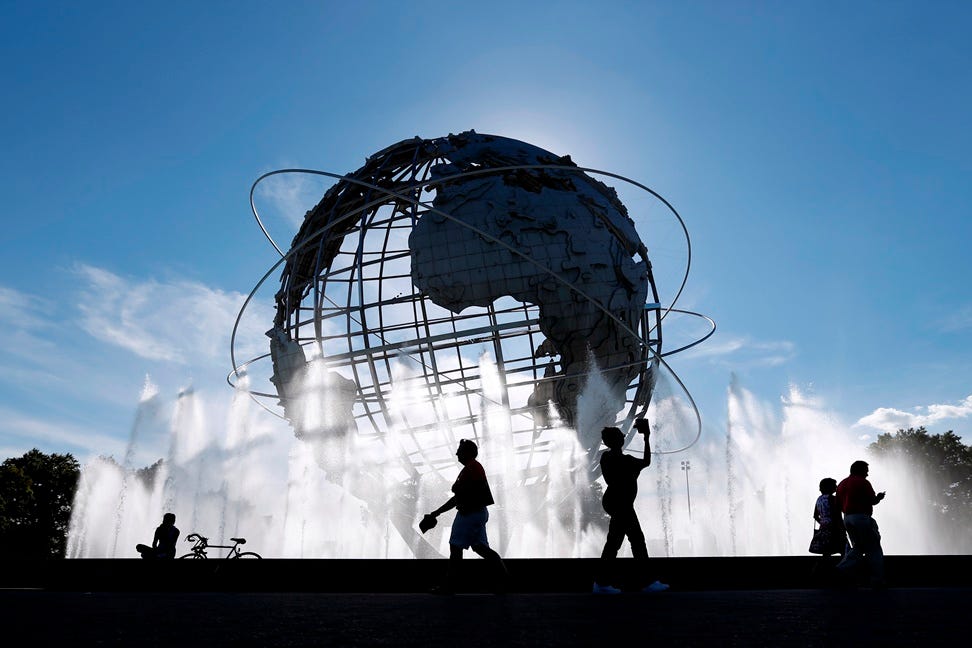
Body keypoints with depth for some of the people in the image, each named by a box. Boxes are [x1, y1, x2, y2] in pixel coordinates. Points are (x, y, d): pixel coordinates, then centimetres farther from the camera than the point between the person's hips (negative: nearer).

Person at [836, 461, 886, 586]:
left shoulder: (841, 484, 16)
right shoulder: (863, 482, -7)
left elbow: (839, 505, 15)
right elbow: (873, 501, -9)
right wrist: (879, 497, 11)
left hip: (847, 518, 7)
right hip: (862, 517, -7)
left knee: (858, 548, 15)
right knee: (874, 549, 4)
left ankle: (841, 569, 0)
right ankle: (877, 579, 5)